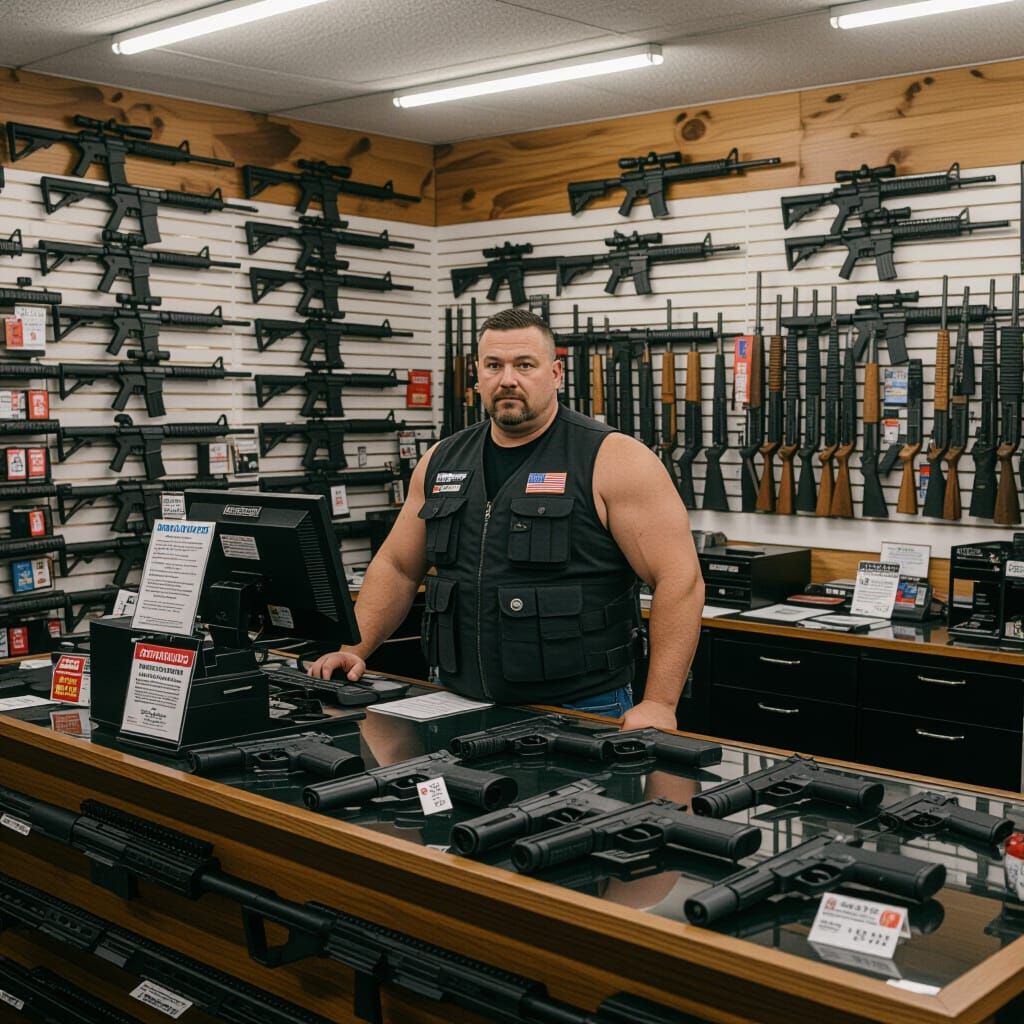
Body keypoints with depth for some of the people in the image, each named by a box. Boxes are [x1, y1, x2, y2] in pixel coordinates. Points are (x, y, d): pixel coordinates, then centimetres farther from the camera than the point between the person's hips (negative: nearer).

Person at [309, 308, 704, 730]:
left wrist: (658, 704, -20)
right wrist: (356, 648, 5)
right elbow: (397, 567, 17)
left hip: (581, 713, -4)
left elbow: (679, 577, -14)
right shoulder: (441, 461, 9)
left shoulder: (611, 459, -9)